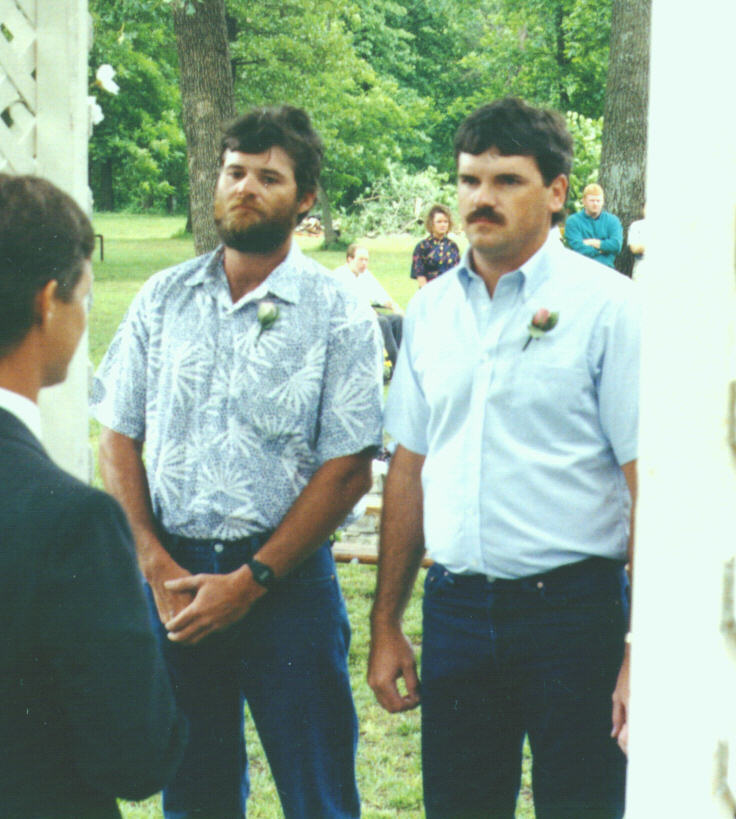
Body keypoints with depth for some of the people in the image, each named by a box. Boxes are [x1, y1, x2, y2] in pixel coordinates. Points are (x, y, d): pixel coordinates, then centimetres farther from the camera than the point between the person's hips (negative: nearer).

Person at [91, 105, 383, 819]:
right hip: (172, 574, 3)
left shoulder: (338, 316, -3)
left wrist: (251, 581, -12)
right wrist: (157, 565, -6)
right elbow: (118, 439, 6)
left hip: (286, 578, -3)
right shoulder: (163, 299, 6)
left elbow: (347, 470, -7)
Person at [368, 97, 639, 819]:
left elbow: (649, 483, -10)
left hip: (573, 611, -4)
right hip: (455, 608, 5)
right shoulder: (431, 310, 8)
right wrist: (385, 624, 12)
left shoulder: (608, 306, -7)